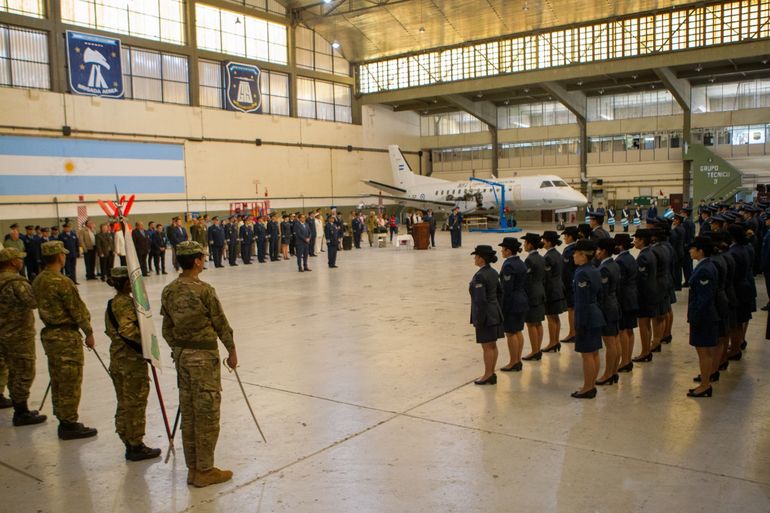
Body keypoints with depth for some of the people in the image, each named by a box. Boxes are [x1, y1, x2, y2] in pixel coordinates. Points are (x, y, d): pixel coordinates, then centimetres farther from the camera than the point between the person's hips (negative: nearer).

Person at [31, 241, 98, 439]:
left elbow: (42, 306, 12)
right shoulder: (62, 282, -20)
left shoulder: (38, 281, 6)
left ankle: (63, 421, 24)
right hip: (67, 336, -9)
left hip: (49, 334, 9)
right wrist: (89, 333, -6)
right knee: (70, 382, 0)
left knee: (58, 380, 15)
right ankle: (69, 425, 6)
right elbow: (77, 310, -16)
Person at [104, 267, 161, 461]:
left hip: (116, 359, 9)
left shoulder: (111, 303, 10)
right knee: (136, 403, 2)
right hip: (132, 360, -9)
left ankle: (129, 443, 25)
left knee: (124, 403, 15)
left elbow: (110, 330, 15)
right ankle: (136, 446, 11)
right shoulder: (128, 303, -18)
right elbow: (127, 329, -30)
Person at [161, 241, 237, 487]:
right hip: (204, 355, -7)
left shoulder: (169, 291, 3)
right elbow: (221, 324, -10)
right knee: (207, 413, 3)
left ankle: (193, 468, 23)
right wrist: (232, 351, 2)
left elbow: (167, 328, 9)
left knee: (188, 412, 13)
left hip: (181, 354, 7)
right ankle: (204, 470, 11)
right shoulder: (204, 290, -17)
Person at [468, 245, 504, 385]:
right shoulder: (493, 272, 6)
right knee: (492, 345, 15)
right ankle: (492, 373, 24)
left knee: (487, 347, 2)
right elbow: (500, 292, 15)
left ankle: (488, 376, 11)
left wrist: (478, 320, -18)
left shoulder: (480, 276, -21)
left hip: (486, 315, -9)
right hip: (495, 313, 9)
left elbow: (480, 300, -24)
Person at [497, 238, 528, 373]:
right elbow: (525, 285, 13)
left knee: (510, 333, 1)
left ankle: (513, 363, 8)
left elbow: (507, 289, -20)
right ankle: (518, 361, 22)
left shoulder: (508, 265, -19)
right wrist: (523, 299, 20)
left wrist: (502, 306, -16)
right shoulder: (521, 263, 8)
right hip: (522, 301, 9)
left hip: (511, 302, -9)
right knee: (518, 331, 15)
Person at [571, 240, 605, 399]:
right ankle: (592, 386, 24)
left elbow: (582, 301, -20)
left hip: (587, 317, -10)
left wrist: (579, 324, -17)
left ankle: (587, 388, 8)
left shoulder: (582, 274, -19)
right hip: (597, 316, 10)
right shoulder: (595, 271, 10)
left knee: (587, 354, -1)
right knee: (594, 353, 14)